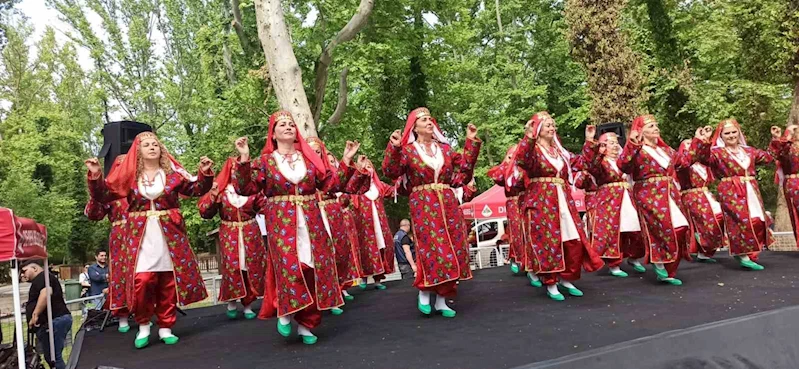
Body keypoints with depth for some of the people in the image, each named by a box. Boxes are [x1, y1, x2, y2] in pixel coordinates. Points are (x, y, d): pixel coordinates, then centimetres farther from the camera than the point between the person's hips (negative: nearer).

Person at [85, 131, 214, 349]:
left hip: (170, 235, 1)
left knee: (169, 283, 4)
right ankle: (143, 326, 10)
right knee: (141, 282, -11)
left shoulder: (173, 171, 5)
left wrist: (205, 174, -13)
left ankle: (165, 327, 17)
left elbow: (196, 189, 4)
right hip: (141, 237, -1)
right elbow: (104, 195, 5)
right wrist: (95, 176, -10)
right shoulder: (129, 175, 5)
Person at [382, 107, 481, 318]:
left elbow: (464, 167, 7)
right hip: (423, 205, -4)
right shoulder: (408, 150, 2)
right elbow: (391, 172, -10)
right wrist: (394, 148, -22)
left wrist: (471, 142, 5)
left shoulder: (444, 148, 14)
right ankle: (424, 294, 8)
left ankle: (441, 300, 10)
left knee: (451, 248, 2)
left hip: (447, 203, 5)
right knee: (432, 248, -13)